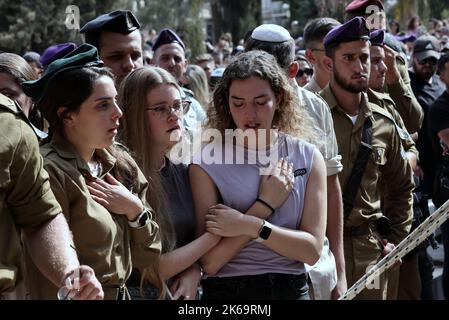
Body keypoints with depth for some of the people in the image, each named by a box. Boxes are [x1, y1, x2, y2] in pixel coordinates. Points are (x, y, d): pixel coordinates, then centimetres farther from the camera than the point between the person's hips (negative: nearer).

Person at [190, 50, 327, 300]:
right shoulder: (206, 164, -10)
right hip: (228, 290, -2)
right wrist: (265, 204, -19)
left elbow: (312, 250, -11)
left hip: (291, 288, 2)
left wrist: (249, 224, -21)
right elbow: (210, 262, -15)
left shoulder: (308, 157, -4)